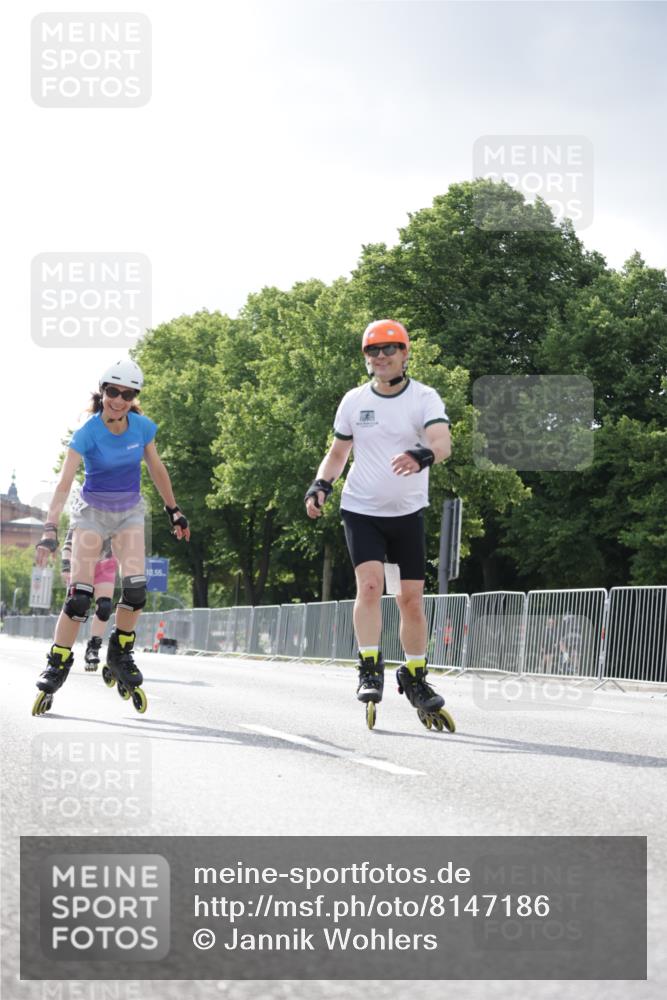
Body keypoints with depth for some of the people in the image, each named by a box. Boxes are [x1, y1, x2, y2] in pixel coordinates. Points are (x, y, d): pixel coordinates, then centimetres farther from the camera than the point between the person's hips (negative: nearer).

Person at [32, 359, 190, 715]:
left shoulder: (142, 427, -11)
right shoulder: (87, 433, -22)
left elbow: (157, 469, 6)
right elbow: (64, 482, -29)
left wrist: (174, 510, 13)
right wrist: (50, 530, -39)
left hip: (129, 512, 3)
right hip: (92, 512, -3)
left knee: (136, 588, -15)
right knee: (79, 593, -13)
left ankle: (120, 657, 6)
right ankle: (56, 665, -3)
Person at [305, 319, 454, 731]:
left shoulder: (424, 398, -6)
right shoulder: (354, 401, 3)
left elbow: (442, 443, -22)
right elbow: (338, 452, 15)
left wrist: (421, 456, -44)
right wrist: (320, 485, -2)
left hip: (408, 512, 0)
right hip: (361, 510, 1)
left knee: (412, 597, 3)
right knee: (370, 584, -18)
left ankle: (415, 678, 18)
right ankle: (370, 671, -13)